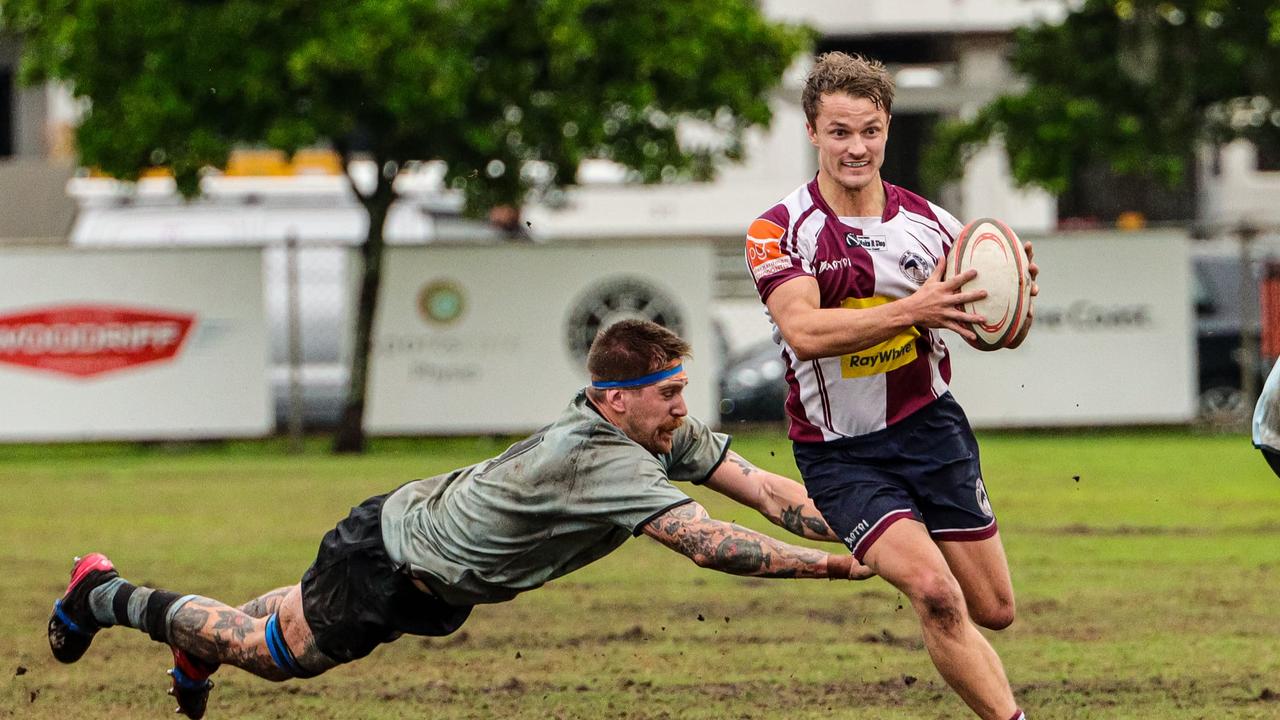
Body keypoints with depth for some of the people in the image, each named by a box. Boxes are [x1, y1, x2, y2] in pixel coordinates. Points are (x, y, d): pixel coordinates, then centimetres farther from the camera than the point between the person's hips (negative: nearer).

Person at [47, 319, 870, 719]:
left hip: (441, 580, 8)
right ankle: (108, 595, 29)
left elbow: (766, 489, -14)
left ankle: (196, 646, 56)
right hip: (389, 558, -8)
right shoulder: (604, 461, -39)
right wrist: (829, 565, -42)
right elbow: (711, 545, -45)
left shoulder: (669, 436, -13)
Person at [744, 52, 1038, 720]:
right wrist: (913, 308, -37)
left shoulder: (926, 222, 0)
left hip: (930, 427, 4)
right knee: (935, 593, -24)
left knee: (993, 610, 9)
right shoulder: (779, 230, -9)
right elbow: (803, 331, -27)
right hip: (838, 453, -4)